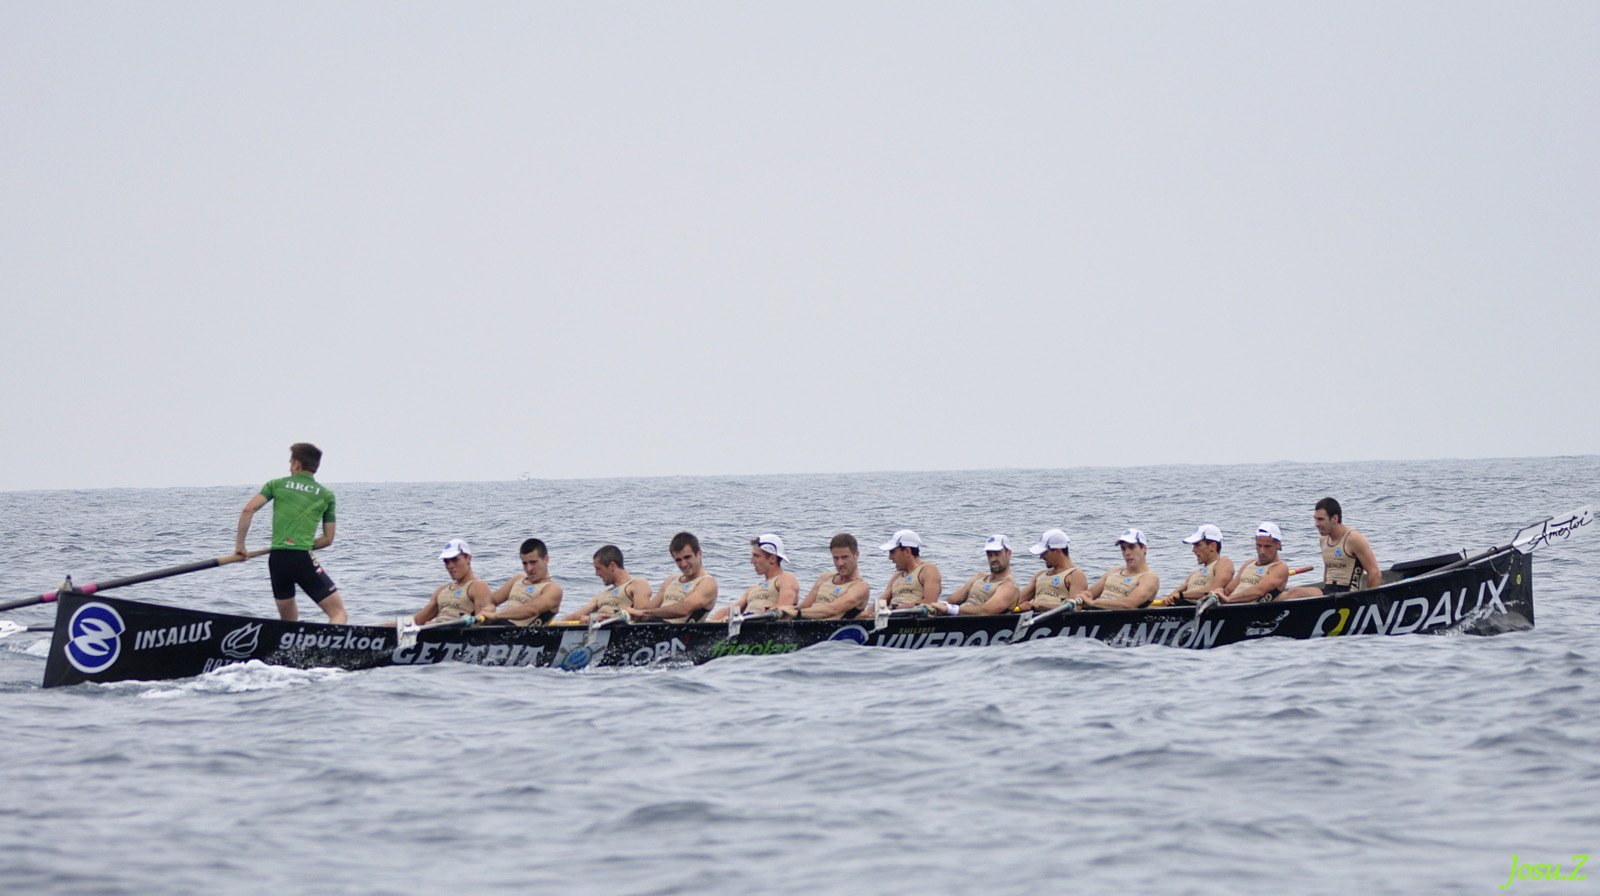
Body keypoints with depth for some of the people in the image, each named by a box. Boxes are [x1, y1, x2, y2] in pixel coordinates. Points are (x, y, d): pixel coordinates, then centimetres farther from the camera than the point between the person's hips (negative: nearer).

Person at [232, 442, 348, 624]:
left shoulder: (277, 484, 12)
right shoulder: (326, 495, 12)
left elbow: (249, 509, 0)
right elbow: (328, 539, 11)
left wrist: (239, 544, 7)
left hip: (276, 560, 3)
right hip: (303, 560, -3)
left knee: (288, 620, 21)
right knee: (339, 614, -5)